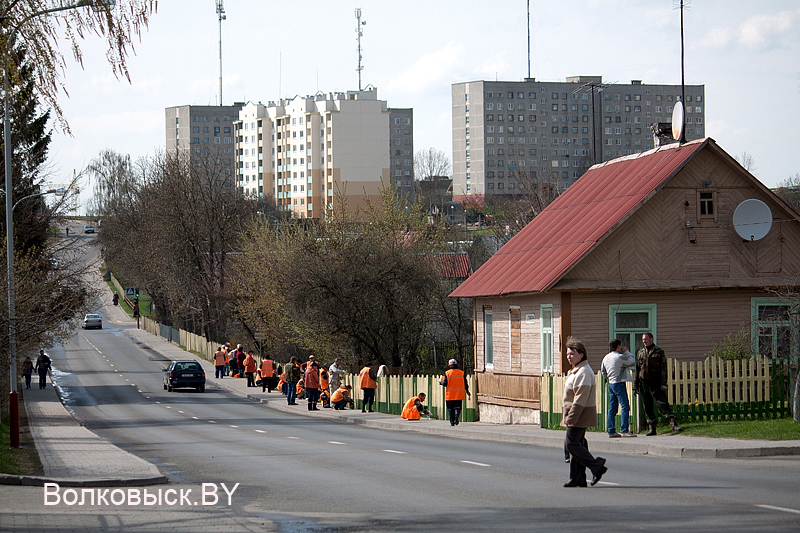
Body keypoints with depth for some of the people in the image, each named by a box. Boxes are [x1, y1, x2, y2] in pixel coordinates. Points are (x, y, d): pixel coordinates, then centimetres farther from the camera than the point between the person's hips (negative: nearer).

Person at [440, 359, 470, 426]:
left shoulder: (447, 373, -5)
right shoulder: (462, 373, 1)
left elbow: (445, 384, -6)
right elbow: (465, 384, 4)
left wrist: (441, 382, 16)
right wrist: (467, 392, 18)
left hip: (450, 395, -1)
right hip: (459, 395, 1)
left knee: (450, 408, 9)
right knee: (458, 407, 9)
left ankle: (452, 422, 5)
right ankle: (457, 414, -22)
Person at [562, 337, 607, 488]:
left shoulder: (584, 372, -17)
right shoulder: (574, 372, 18)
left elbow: (581, 397, -23)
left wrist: (571, 417, -24)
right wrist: (567, 416, 21)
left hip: (580, 415, -11)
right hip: (575, 416, 11)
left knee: (571, 444, -11)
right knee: (576, 444, 9)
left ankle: (597, 466, -5)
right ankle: (577, 478, 11)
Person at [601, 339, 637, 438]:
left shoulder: (606, 358, 10)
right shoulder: (620, 357, -14)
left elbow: (603, 371, 19)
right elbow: (633, 362, -5)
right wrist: (627, 352, 5)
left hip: (611, 384, 8)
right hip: (619, 384, -8)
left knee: (612, 408, 10)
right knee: (625, 406, -8)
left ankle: (611, 431, 10)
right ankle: (624, 430, -15)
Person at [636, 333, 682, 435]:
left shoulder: (659, 352, 1)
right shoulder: (640, 353, 15)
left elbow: (663, 368, -3)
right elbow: (637, 369, 18)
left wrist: (663, 383, -12)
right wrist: (636, 384, 12)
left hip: (656, 383, -5)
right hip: (644, 383, 5)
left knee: (663, 404, -10)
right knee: (647, 407, 5)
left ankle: (673, 424, -12)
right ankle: (652, 428, 10)